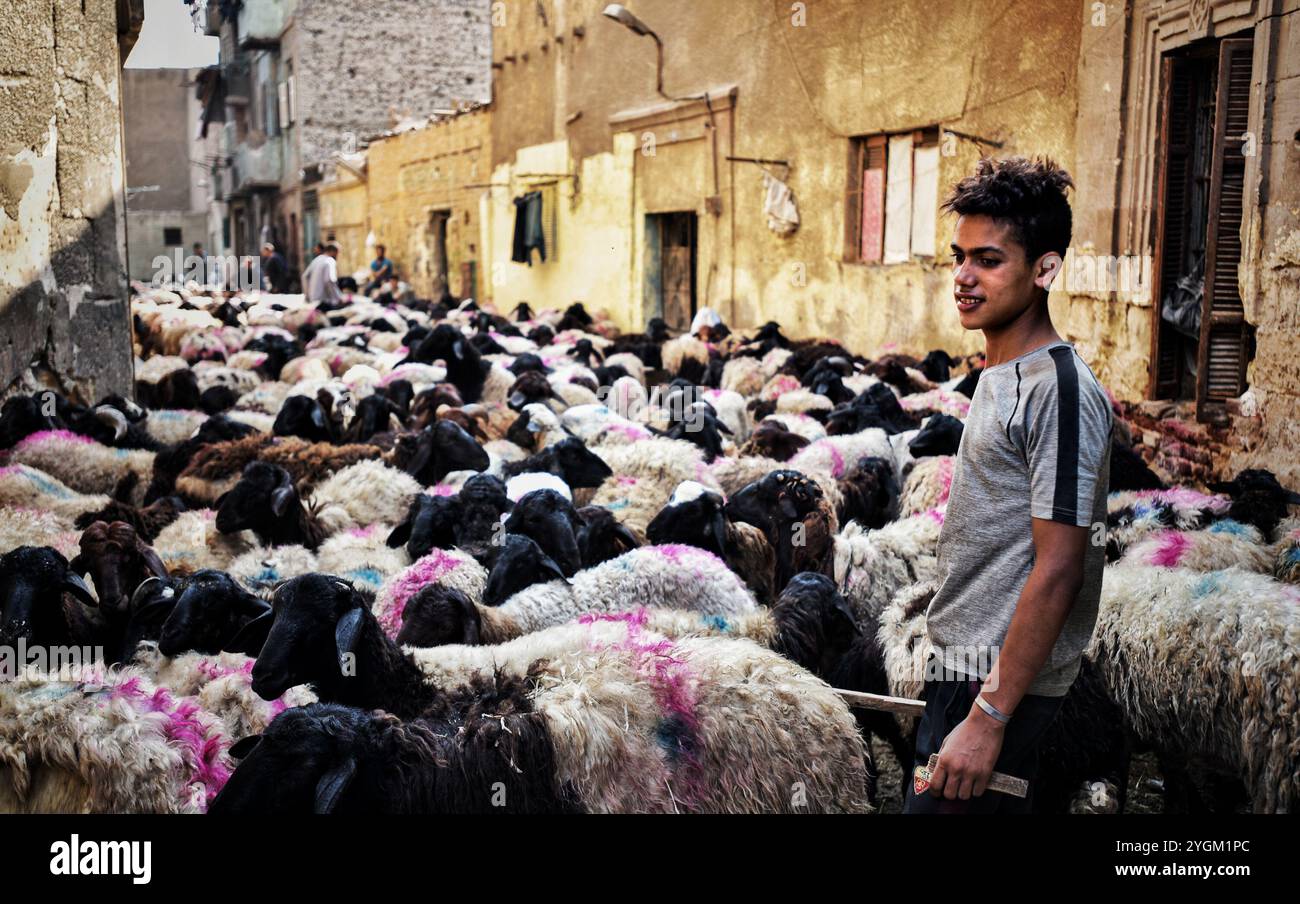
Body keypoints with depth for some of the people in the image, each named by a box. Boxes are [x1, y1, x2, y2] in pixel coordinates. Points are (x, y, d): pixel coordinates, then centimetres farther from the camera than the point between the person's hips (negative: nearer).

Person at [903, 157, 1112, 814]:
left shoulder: (1060, 391, -18)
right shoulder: (1000, 377, 12)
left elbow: (1058, 572, -22)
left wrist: (988, 717, -22)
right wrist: (976, 697, 19)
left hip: (1001, 685, -9)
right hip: (967, 669, 9)